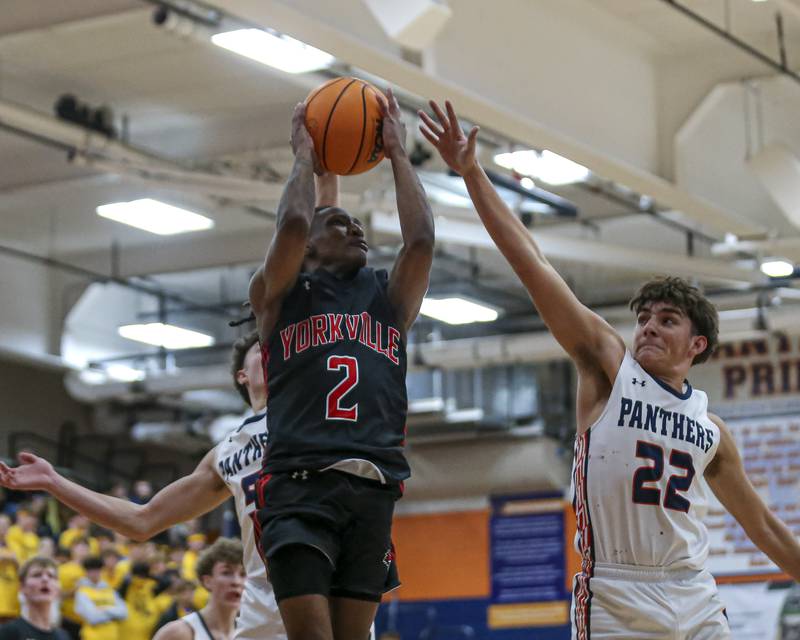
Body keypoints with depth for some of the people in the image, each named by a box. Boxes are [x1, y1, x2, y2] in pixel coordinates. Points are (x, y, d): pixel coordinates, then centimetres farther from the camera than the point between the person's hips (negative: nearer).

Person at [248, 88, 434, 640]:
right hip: (300, 483, -3)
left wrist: (397, 154, 16)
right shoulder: (280, 294, 15)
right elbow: (293, 223, -4)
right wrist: (305, 153, 13)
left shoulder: (389, 296, 24)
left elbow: (421, 240, 6)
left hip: (373, 488, 4)